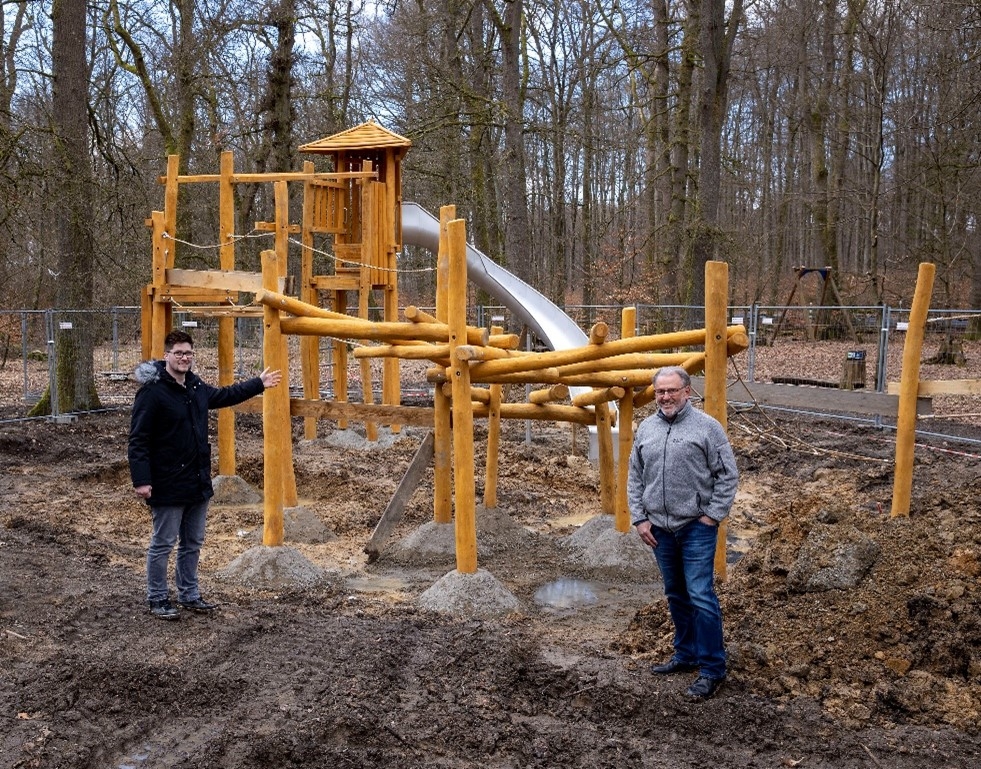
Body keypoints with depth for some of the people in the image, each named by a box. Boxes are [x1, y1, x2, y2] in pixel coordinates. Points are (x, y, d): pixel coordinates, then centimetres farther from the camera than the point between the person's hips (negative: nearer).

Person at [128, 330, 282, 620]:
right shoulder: (152, 391, -17)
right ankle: (157, 599, 16)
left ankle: (189, 595, 28)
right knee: (162, 544, 3)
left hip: (198, 482, 8)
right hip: (168, 485, -8)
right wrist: (141, 480, -23)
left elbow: (223, 395, 30)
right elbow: (138, 440, -18)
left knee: (193, 543, 16)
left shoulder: (195, 386, 8)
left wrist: (258, 384, 33)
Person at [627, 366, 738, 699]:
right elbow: (635, 478, 12)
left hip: (697, 526, -5)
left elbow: (727, 475, -6)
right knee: (676, 595, 15)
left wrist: (712, 515, -10)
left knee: (701, 596, -7)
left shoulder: (706, 427, -7)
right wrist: (639, 518, 5)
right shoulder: (646, 428, 7)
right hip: (660, 528, 5)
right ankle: (686, 654, 29)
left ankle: (712, 668, 1)